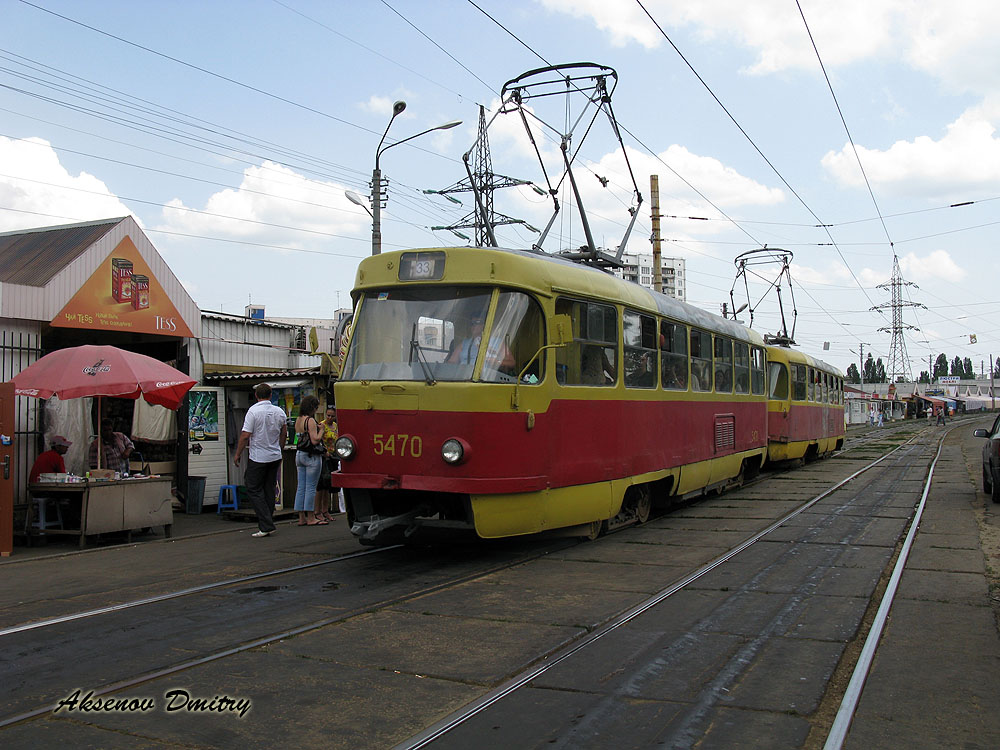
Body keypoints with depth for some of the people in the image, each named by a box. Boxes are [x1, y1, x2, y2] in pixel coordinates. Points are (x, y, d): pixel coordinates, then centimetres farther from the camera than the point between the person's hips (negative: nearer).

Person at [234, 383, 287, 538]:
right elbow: (284, 433, 15)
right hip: (275, 457, 6)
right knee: (269, 490, 12)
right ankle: (267, 525, 15)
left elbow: (245, 436, -14)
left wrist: (237, 454, -3)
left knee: (254, 490, 0)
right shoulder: (279, 412, 4)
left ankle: (267, 525, -8)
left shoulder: (253, 411, -13)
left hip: (258, 457, -6)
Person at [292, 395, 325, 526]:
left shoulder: (298, 420, 11)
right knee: (311, 487, -3)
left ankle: (302, 518, 12)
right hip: (311, 456, -8)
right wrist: (321, 430, -4)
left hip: (299, 455, 8)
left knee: (301, 487, 9)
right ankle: (311, 518, 1)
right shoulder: (310, 420, -14)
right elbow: (315, 440, -20)